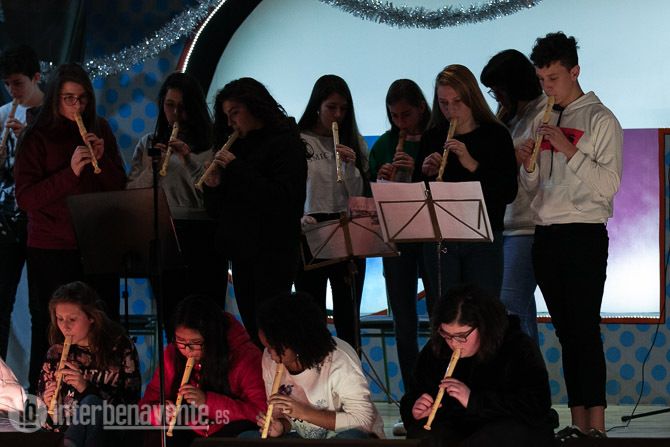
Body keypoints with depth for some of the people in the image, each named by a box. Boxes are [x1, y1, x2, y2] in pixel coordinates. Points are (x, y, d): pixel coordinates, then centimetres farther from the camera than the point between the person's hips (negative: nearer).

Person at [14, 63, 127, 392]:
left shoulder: (100, 131, 10)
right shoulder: (37, 138, -1)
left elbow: (120, 188, 10)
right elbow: (26, 198, -10)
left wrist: (103, 159, -9)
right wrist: (71, 172, -20)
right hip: (51, 250, -3)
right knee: (51, 331, -1)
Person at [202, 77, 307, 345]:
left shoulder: (286, 143, -3)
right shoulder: (237, 147, 16)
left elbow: (282, 198, -18)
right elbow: (216, 211, 17)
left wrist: (236, 169, -16)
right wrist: (213, 187, -6)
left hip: (273, 252, -7)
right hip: (241, 250, 7)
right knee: (251, 329, 5)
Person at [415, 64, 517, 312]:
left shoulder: (495, 136, 1)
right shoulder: (432, 138, 11)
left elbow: (509, 192, -9)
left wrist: (472, 165, -18)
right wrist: (426, 173, -7)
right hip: (439, 238, 3)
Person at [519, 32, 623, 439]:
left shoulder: (600, 120, -4)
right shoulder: (543, 121, 15)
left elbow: (608, 185, -14)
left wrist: (570, 150, -20)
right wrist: (529, 164, -4)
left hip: (584, 236, -6)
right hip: (547, 236, 6)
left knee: (585, 329, -11)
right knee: (566, 331, 6)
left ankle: (596, 425, -12)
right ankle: (578, 422, 8)